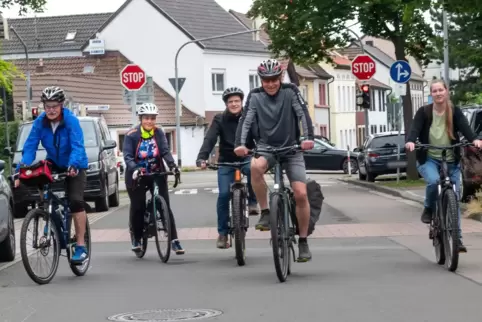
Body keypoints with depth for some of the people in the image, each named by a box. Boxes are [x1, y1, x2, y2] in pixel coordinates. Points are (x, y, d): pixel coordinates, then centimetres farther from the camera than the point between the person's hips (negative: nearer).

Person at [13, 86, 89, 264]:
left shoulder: (71, 121, -25)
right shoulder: (40, 122, -15)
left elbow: (77, 147, -33)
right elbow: (30, 147, -18)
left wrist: (72, 166, -51)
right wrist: (20, 169, -32)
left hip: (75, 166, -4)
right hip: (54, 164, 4)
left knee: (76, 201, -19)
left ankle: (81, 247, -14)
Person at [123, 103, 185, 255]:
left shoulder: (159, 133, -5)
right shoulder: (131, 135, -12)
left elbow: (165, 151, -14)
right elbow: (128, 156, -20)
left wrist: (172, 165, -33)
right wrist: (134, 169, -39)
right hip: (137, 176, -2)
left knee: (165, 206, -6)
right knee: (137, 208, 0)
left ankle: (174, 241, -6)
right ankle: (136, 238, 22)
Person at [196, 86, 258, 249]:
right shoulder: (219, 120, -5)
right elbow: (209, 139, -17)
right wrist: (202, 157, -34)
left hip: (246, 158, -1)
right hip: (226, 162, 1)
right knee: (224, 195, -12)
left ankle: (252, 201, -14)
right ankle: (223, 233, 0)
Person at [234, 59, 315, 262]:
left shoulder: (290, 91, -5)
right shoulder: (255, 96, -2)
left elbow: (303, 114, -15)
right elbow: (245, 121, -10)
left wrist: (308, 137, -32)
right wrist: (240, 144, -28)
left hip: (291, 148, 0)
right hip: (266, 147, 0)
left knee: (301, 194, -13)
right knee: (255, 166, -36)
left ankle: (303, 241, 2)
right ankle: (264, 213, -20)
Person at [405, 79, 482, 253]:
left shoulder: (455, 112, -3)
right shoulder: (423, 112, -5)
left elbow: (464, 127, -19)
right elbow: (415, 129, -19)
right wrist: (410, 141, -42)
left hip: (451, 161, 2)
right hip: (428, 159, -2)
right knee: (433, 181, -33)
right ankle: (428, 209, -3)